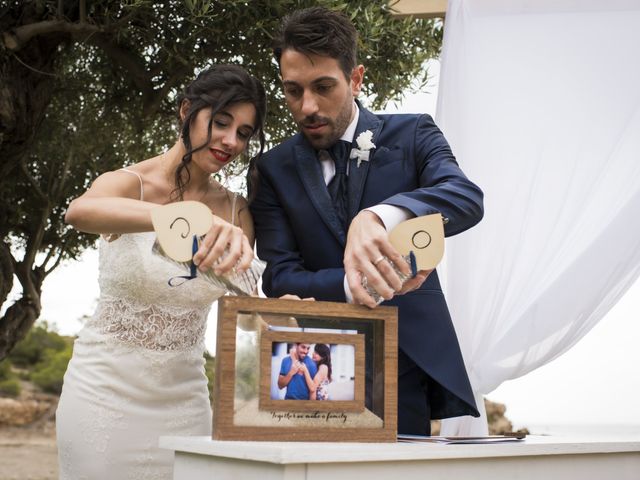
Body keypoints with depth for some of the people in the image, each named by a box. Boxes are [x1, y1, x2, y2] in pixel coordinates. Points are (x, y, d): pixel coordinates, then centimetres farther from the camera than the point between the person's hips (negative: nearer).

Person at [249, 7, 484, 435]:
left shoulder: (412, 135, 1)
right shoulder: (273, 170, 4)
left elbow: (467, 198, -19)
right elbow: (280, 280, -5)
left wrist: (379, 217, -38)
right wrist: (357, 284, -24)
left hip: (413, 363, -1)